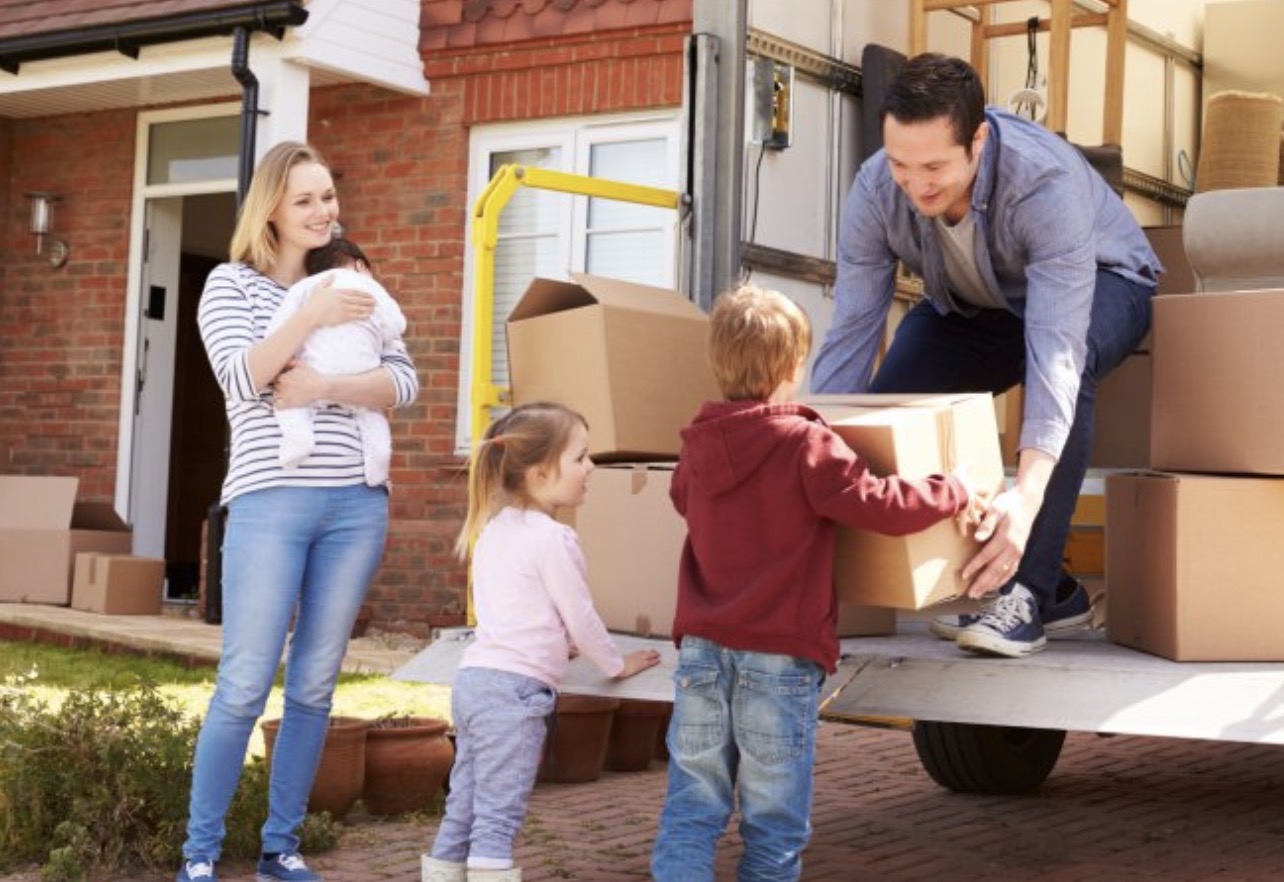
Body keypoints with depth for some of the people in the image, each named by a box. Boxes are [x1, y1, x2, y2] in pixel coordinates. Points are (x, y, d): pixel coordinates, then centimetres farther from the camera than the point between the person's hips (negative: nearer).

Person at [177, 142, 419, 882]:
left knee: (315, 686, 7)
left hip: (357, 504, 4)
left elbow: (405, 383, 4)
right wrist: (312, 316, -17)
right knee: (245, 687, -6)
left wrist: (328, 387, -12)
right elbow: (241, 378, -11)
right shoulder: (233, 284, 5)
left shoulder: (352, 286, 15)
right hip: (271, 501, -4)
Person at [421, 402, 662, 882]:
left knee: (462, 811, 11)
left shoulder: (494, 528, 15)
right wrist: (616, 665, 10)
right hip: (514, 688, -8)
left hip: (473, 678, 9)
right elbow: (580, 616, -6)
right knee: (498, 819, -7)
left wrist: (554, 645, 35)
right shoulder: (552, 539, -12)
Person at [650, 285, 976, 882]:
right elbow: (884, 507, -13)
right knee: (775, 820, 7)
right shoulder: (807, 446, -12)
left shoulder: (698, 445, 7)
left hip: (702, 651, 5)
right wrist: (954, 492, 3)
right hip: (780, 658, -5)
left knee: (691, 807, 9)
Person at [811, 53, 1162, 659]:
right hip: (969, 307, 5)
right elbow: (850, 335, -24)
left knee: (1068, 363, -39)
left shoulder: (1047, 182, -40)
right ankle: (1057, 593, -5)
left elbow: (1056, 346, -49)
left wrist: (1028, 493, -60)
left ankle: (1028, 591, -29)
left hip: (1100, 284, -4)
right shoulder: (875, 190, -27)